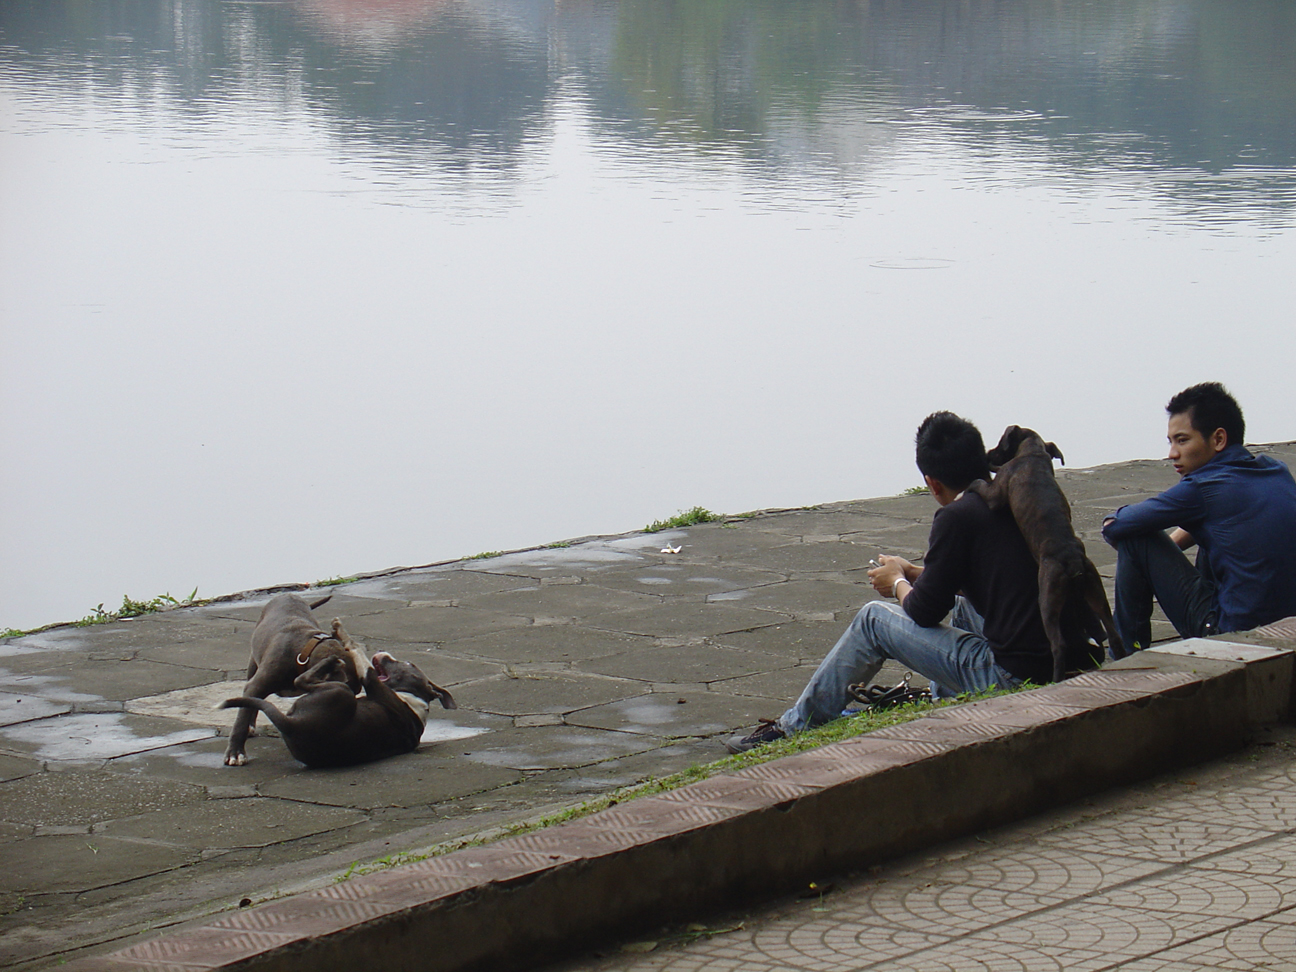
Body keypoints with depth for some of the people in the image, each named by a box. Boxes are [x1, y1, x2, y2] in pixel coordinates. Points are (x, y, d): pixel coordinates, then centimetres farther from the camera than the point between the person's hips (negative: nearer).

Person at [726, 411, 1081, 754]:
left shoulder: (957, 517, -12)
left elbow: (925, 611, -5)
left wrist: (898, 582, 17)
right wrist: (915, 573, 32)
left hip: (1009, 677, -8)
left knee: (872, 619, 8)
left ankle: (795, 728, 19)